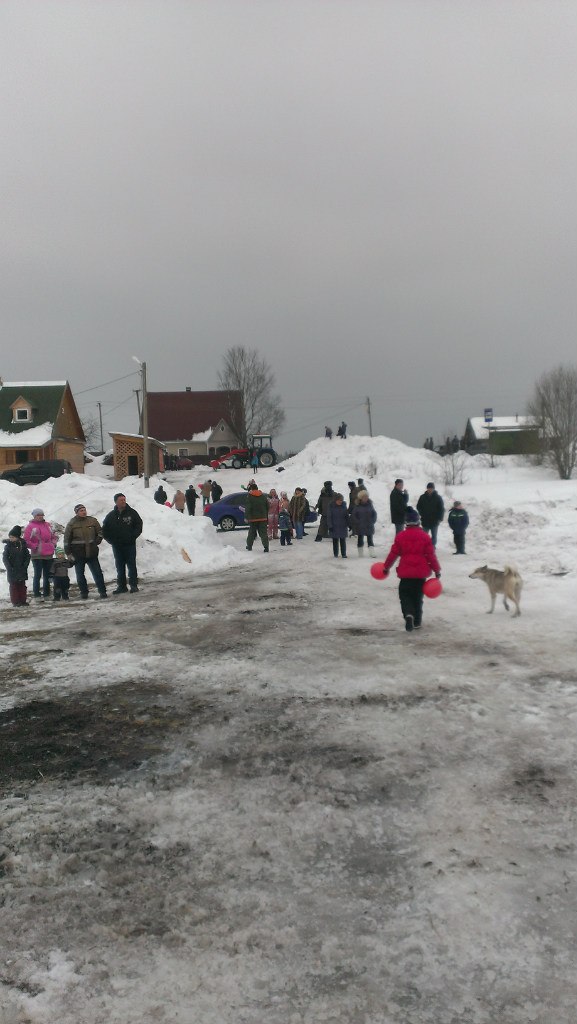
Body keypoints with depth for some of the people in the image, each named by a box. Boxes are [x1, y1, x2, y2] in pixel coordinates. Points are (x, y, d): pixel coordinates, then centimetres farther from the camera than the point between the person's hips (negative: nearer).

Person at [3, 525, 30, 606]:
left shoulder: (23, 545, 0)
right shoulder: (8, 546, -5)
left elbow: (27, 556, 5)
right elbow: (5, 558, -6)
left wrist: (25, 566, -7)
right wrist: (9, 568, -14)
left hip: (22, 569, 2)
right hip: (12, 570, -2)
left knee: (22, 585, 8)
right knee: (13, 585, 1)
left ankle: (23, 601, 15)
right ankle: (15, 602, 6)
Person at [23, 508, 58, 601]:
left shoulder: (47, 525, 12)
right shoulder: (30, 526, -4)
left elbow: (55, 535, 23)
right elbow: (26, 540, -8)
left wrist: (53, 544, 8)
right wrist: (35, 547, -9)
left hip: (49, 554, 6)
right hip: (37, 555, -6)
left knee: (47, 575, 12)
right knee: (38, 575, -4)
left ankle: (46, 593, 20)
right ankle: (37, 595, 1)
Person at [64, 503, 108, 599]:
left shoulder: (92, 521, 3)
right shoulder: (72, 524, -2)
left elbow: (100, 531, 17)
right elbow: (67, 539, 0)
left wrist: (97, 541, 5)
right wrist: (68, 553, -3)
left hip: (92, 553, 1)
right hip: (78, 554, -1)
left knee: (97, 573, 0)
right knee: (80, 575, 6)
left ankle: (102, 591, 6)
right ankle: (84, 593, 18)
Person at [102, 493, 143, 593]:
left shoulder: (132, 512, 0)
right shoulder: (111, 515, 5)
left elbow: (139, 525, 2)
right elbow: (105, 530, 11)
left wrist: (132, 537, -8)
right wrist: (111, 540, 0)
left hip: (130, 544, -2)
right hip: (117, 546, 2)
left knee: (131, 565, -1)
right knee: (119, 566, 7)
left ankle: (134, 585, 4)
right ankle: (121, 586, 14)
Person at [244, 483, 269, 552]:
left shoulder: (249, 496, -6)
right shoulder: (263, 496, 8)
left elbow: (247, 508, -13)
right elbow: (267, 507, 14)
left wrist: (246, 517, -12)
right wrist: (267, 517, 23)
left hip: (253, 518, -2)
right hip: (263, 518, 3)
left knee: (251, 533, 10)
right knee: (263, 533, 0)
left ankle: (249, 547, 18)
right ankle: (266, 547, -11)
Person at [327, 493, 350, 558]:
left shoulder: (343, 506, 2)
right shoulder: (331, 506, -8)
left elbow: (347, 516, 9)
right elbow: (329, 517, -7)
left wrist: (348, 524, 7)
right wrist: (330, 526, -12)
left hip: (343, 526, 2)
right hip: (334, 527, -2)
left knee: (343, 541, 4)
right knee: (335, 541, 7)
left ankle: (343, 554, 10)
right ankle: (335, 554, 18)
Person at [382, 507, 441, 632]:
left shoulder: (400, 536, -5)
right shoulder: (425, 536, -6)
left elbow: (393, 553, 0)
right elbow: (431, 555, -5)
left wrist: (386, 567, 14)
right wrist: (437, 570, 4)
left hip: (405, 572, -1)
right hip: (421, 572, 1)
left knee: (405, 595, 10)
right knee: (418, 597, 16)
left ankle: (408, 614, -17)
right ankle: (417, 622, 21)